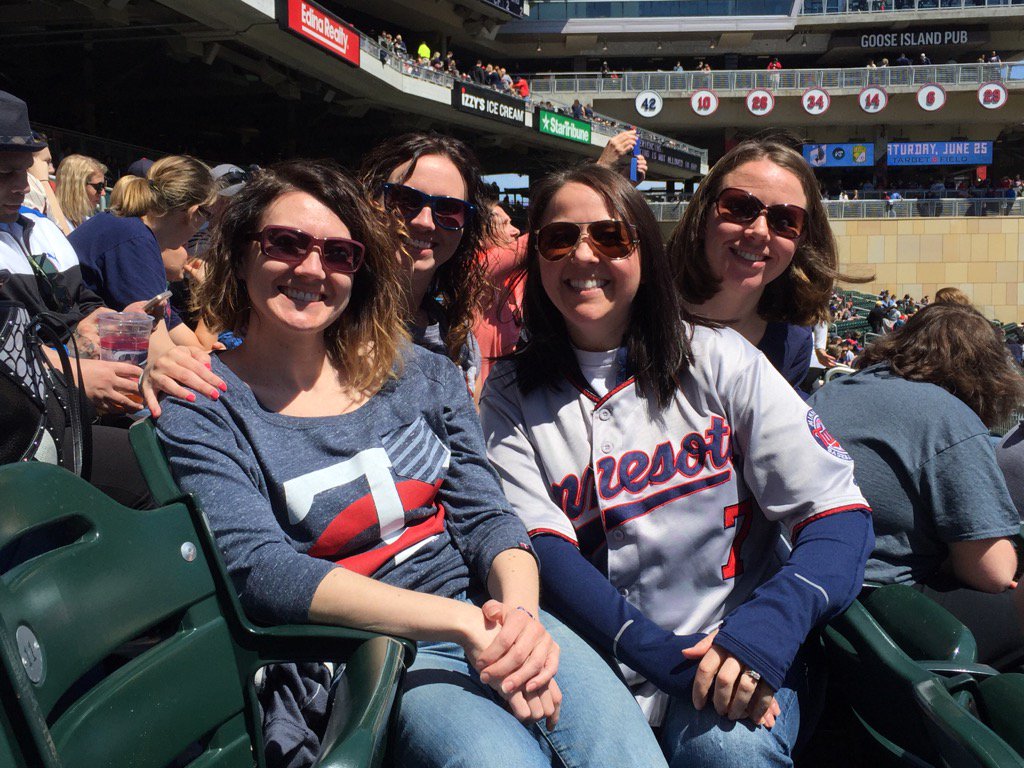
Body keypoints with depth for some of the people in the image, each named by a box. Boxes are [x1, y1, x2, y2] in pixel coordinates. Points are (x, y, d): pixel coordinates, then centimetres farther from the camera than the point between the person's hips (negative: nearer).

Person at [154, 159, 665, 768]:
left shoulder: (422, 374, 8)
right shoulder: (201, 409, -3)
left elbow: (486, 516, 5)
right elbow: (259, 569, -16)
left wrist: (522, 612, -18)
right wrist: (462, 623, -24)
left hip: (487, 612, 4)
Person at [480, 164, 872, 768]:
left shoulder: (720, 361, 3)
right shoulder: (512, 396, 6)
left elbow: (838, 512, -3)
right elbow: (542, 551, -6)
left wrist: (766, 628, -22)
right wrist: (665, 657, -20)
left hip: (740, 658, 0)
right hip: (601, 666, 0)